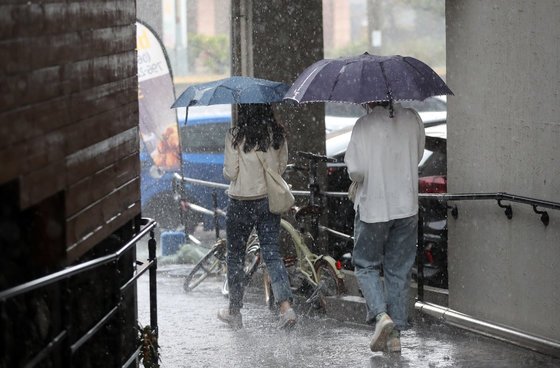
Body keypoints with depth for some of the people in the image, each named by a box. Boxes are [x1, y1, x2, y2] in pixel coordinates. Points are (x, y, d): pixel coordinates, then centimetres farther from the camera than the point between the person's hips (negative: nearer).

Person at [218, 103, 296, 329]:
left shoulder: (236, 136, -16)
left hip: (242, 203, -4)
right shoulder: (277, 134, -2)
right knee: (272, 254, 5)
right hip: (270, 201, 4)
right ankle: (286, 306, -12)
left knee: (235, 256, 11)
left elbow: (230, 173, -14)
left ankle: (234, 312, 21)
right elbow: (282, 166, 8)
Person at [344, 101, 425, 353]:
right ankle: (395, 334, 12)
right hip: (406, 207, 4)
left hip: (373, 207, -4)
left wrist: (358, 176, 6)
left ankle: (381, 315, -12)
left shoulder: (364, 125, -14)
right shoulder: (412, 120, -1)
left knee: (366, 266, 11)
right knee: (399, 270, 11)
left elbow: (356, 171, -16)